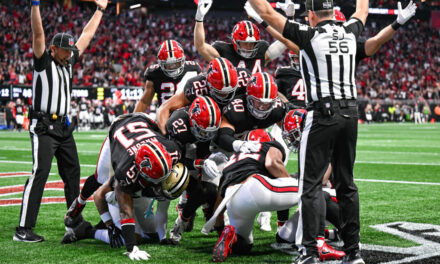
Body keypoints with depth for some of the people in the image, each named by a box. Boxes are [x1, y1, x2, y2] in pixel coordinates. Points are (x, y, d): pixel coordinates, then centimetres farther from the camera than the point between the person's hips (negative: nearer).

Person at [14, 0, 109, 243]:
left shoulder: (69, 61, 13)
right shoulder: (43, 61, -6)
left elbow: (86, 36, 21)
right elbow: (38, 33, -19)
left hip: (64, 126, 8)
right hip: (43, 127, -8)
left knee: (72, 171, 13)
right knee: (40, 172, -16)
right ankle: (23, 229, -17)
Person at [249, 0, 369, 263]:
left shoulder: (309, 35, -6)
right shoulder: (350, 32, 8)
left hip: (323, 114, -6)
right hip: (351, 113, 6)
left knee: (311, 184, -2)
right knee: (346, 183, 11)